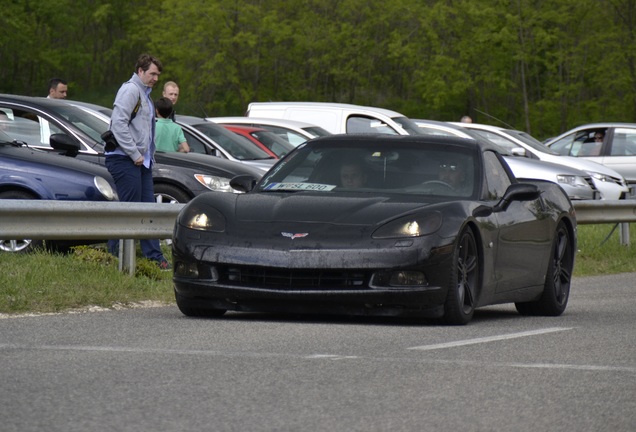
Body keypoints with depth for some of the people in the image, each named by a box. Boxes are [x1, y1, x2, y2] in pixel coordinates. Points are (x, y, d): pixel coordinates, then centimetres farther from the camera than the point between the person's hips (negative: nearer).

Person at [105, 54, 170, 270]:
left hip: (141, 161, 10)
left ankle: (154, 257, 11)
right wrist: (135, 155, -18)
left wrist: (149, 156, 12)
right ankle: (114, 256, -3)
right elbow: (119, 124, -20)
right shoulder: (130, 90, -10)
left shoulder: (145, 94, 22)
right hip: (124, 160, -10)